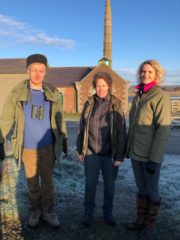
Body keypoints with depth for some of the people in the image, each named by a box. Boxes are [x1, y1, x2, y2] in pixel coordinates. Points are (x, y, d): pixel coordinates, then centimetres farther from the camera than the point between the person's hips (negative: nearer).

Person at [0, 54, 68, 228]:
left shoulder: (53, 93, -2)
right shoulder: (17, 93, -6)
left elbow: (59, 118, 5)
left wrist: (64, 139, 8)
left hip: (48, 146, 1)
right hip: (28, 147, 0)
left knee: (47, 180, 12)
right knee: (32, 181, 15)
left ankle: (47, 211, 31)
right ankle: (36, 210, 36)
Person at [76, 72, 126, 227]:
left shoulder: (116, 104, -5)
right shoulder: (89, 103, 2)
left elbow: (121, 131, -7)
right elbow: (82, 128, 6)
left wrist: (120, 155, -10)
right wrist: (80, 150, 5)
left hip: (110, 154, -1)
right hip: (91, 152, 1)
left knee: (109, 185, 13)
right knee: (90, 184, 11)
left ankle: (108, 213, 34)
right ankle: (88, 213, 31)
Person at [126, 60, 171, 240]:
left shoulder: (160, 96, -10)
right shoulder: (138, 96, 10)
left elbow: (163, 129, -16)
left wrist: (155, 158, -18)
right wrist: (128, 147, 14)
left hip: (150, 155, -6)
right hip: (136, 153, 6)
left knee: (152, 190, 9)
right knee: (141, 189, 17)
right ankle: (140, 220, 33)